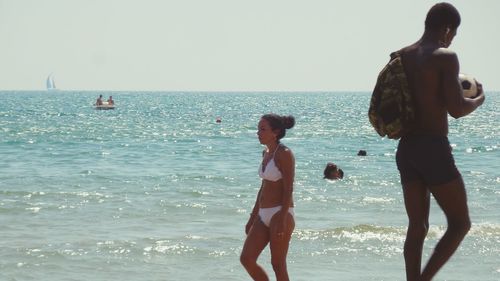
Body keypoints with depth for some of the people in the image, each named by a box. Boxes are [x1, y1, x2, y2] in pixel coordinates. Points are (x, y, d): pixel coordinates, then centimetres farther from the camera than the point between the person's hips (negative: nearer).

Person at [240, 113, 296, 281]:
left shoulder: (284, 154, -11)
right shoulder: (266, 153, 14)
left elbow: (288, 190, -16)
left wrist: (281, 220, -22)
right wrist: (253, 218, 21)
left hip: (280, 213, -9)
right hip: (264, 215, 9)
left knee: (278, 264, -3)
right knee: (246, 259, 4)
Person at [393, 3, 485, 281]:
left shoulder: (401, 57, 10)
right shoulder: (445, 57, -11)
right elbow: (456, 109, -18)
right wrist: (479, 98, 3)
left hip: (406, 147, 7)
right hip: (433, 148, -7)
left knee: (417, 225, 13)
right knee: (460, 223, 3)